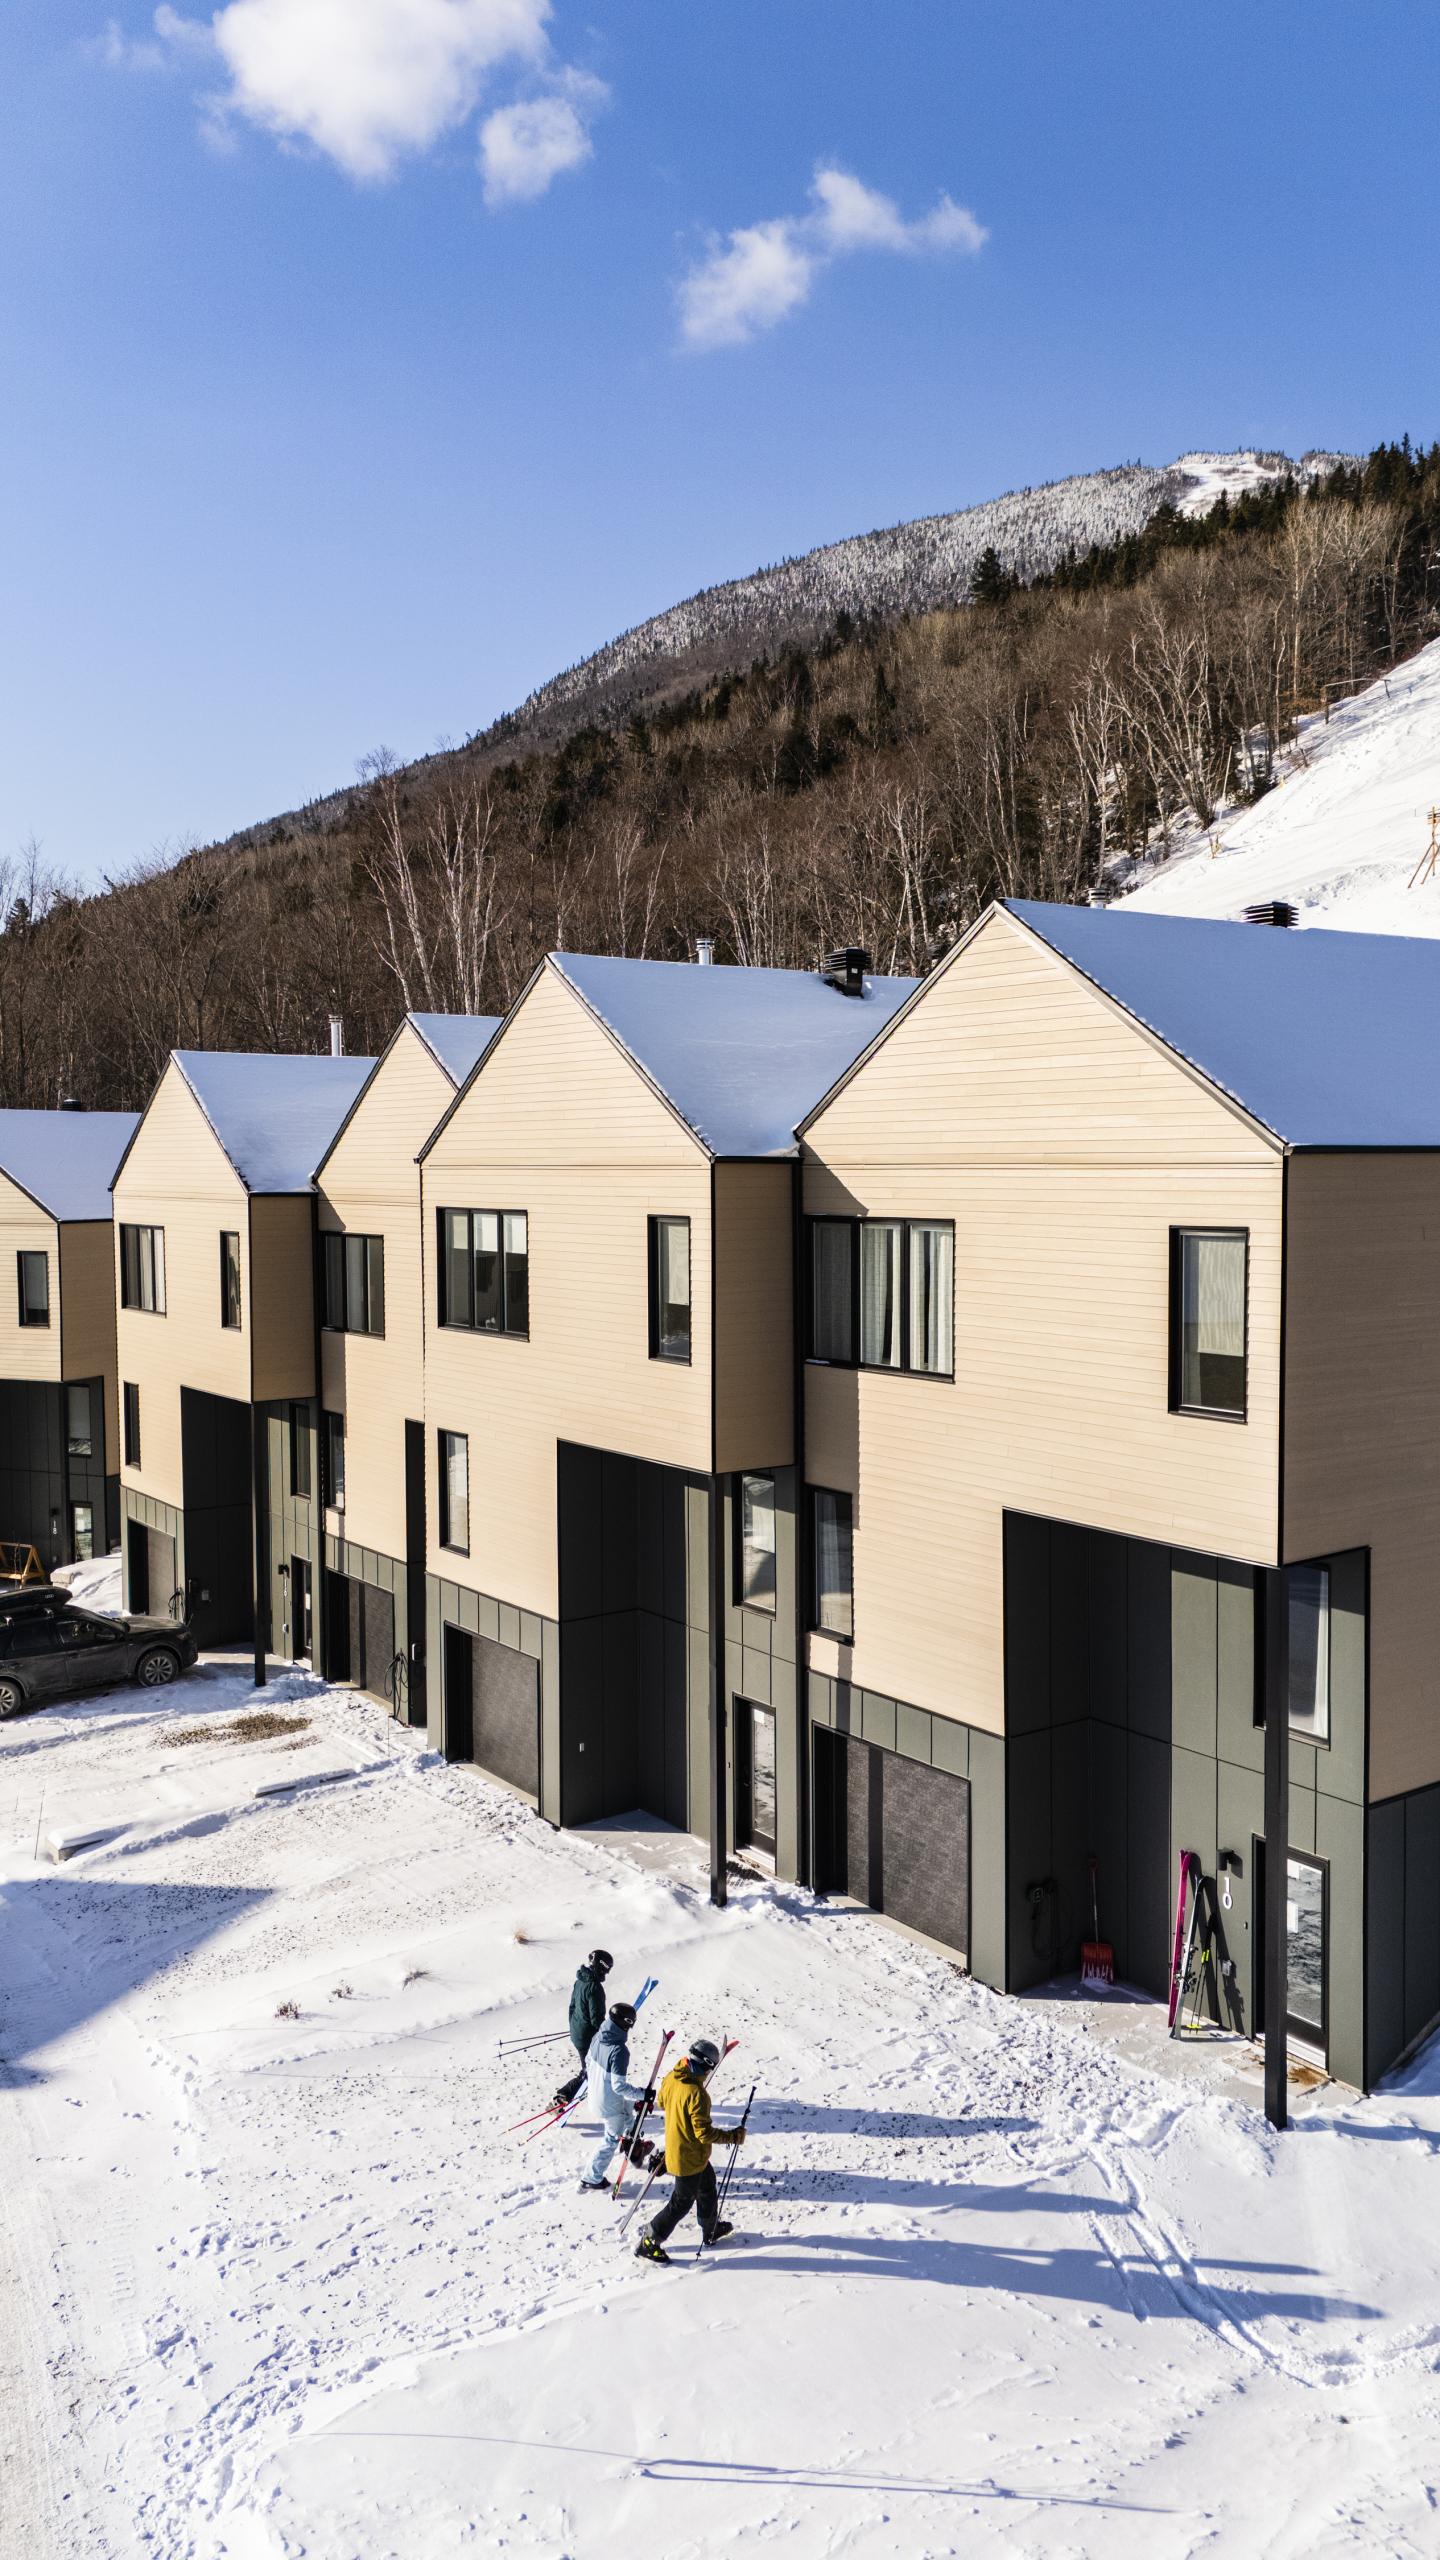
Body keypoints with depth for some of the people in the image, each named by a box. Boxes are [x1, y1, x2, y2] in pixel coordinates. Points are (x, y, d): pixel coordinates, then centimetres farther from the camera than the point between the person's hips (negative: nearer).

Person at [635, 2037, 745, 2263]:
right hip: (689, 2158, -9)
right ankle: (649, 2243, 20)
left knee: (707, 2187, 27)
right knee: (682, 2203, 9)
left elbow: (662, 2100, 12)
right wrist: (733, 2136, -20)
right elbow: (704, 2133, -30)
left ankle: (712, 2231, 45)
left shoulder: (671, 2078, -8)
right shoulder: (696, 2094, -33)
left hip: (674, 2148, 9)